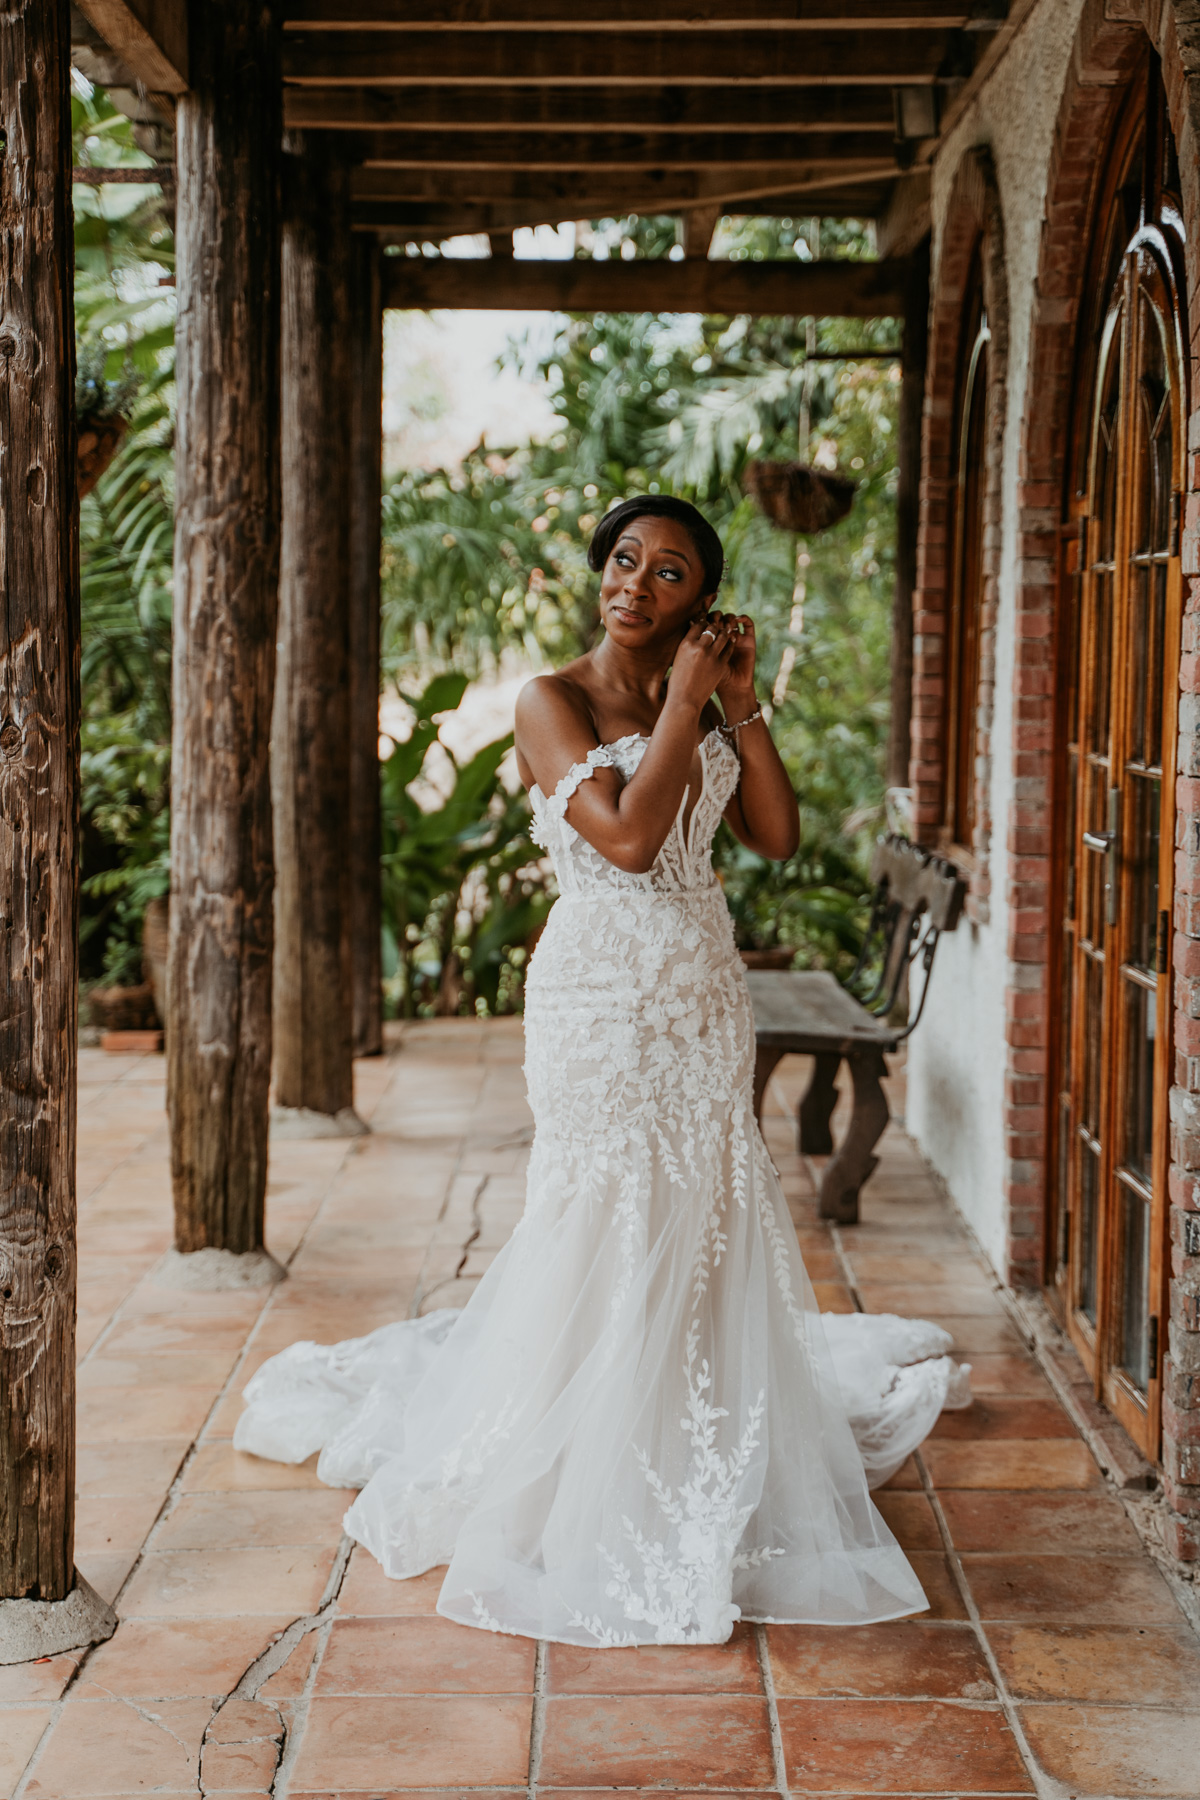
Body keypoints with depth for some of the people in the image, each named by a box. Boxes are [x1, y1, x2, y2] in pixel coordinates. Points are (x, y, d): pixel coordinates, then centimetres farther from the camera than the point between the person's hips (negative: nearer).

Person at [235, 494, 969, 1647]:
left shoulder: (702, 707, 11)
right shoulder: (554, 703, -7)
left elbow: (778, 836, 4)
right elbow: (626, 834, -20)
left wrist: (741, 705, -1)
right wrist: (686, 704, -13)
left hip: (704, 996, 6)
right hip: (604, 998, -6)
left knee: (705, 1222, 11)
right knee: (605, 1224, -2)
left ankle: (697, 1455, 26)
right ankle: (586, 1479, 11)